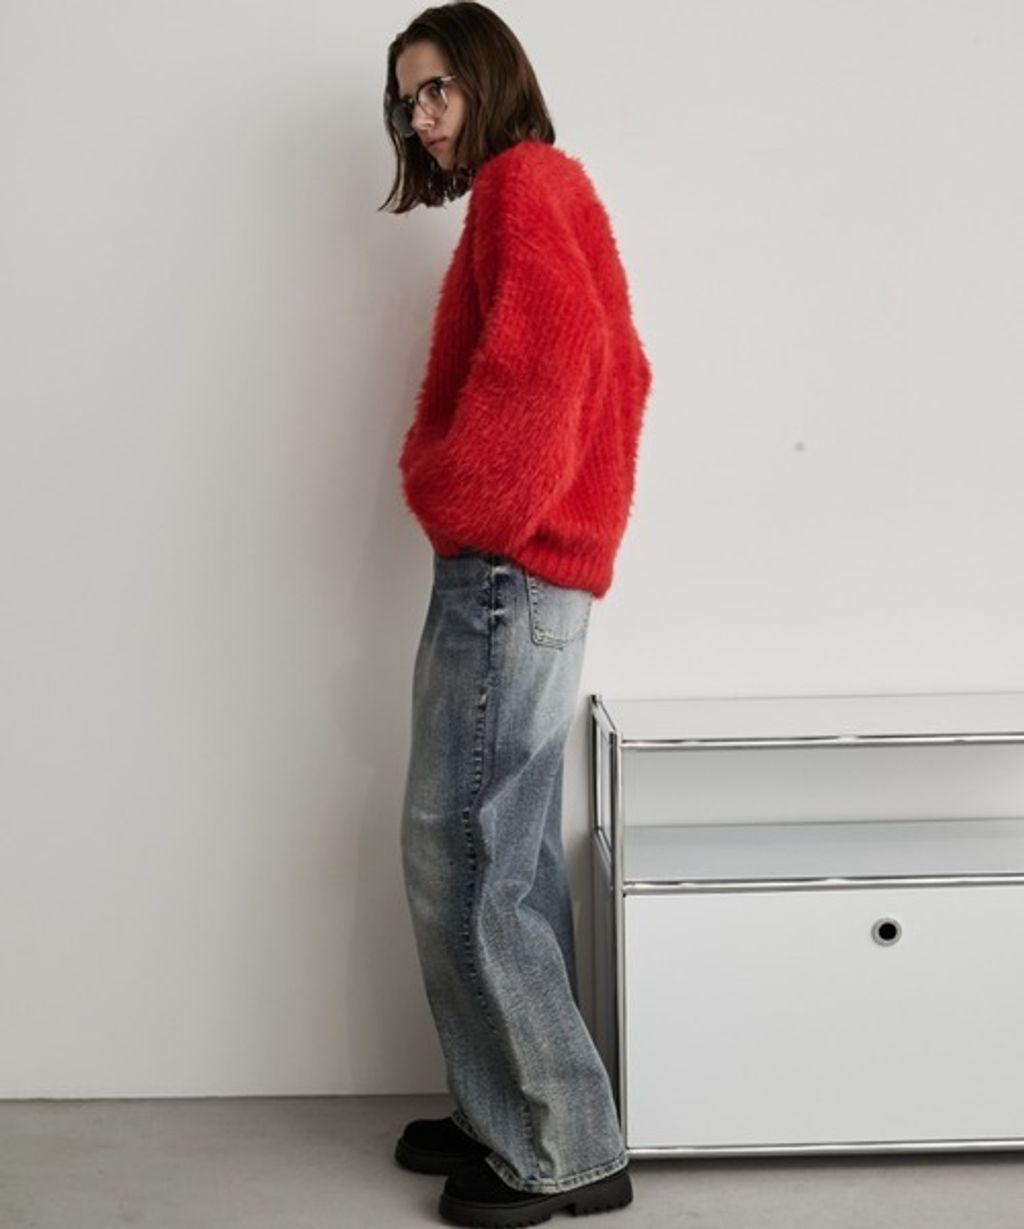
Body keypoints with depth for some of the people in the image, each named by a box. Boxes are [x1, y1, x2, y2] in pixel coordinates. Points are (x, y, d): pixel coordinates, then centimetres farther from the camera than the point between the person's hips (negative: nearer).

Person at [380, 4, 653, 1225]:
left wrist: (447, 495, -13)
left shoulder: (521, 182, -7)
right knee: (512, 861, 12)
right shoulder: (550, 194, 22)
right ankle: (518, 1116, 21)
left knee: (459, 860, -6)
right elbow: (619, 369, 23)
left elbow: (541, 358, -23)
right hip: (537, 572, 10)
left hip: (503, 573, -10)